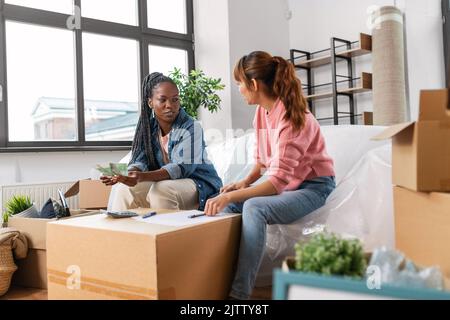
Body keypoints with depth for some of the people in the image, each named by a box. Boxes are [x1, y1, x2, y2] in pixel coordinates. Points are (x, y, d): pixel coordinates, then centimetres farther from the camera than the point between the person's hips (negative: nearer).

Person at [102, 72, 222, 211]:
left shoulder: (191, 127, -15)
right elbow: (140, 160, -6)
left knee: (161, 190, -32)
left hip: (200, 184, -5)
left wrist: (142, 177, -41)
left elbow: (182, 167, -27)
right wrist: (130, 174, -32)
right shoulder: (148, 127, 3)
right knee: (123, 188, -10)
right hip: (163, 181, 6)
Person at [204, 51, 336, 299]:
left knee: (254, 208, -33)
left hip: (312, 187, -8)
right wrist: (245, 182, -6)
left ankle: (239, 293, -26)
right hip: (284, 184, 8)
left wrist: (230, 196, -39)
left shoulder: (290, 117, -25)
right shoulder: (262, 111, 0)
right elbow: (263, 158, 12)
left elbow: (278, 181, -32)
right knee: (228, 207, -7)